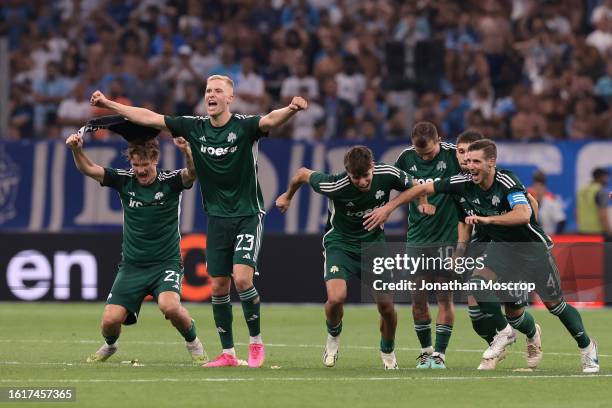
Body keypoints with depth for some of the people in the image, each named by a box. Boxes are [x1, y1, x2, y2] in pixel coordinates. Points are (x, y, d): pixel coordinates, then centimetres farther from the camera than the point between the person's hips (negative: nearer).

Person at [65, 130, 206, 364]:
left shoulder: (170, 181, -9)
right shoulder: (124, 180, -1)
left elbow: (192, 173, -28)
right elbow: (88, 168, -7)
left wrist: (187, 152, -49)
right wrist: (76, 150, -27)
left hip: (166, 263, -3)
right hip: (132, 265, 3)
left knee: (170, 306, -31)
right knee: (111, 319, -11)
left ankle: (193, 342, 0)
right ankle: (110, 345, 26)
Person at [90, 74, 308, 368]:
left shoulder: (244, 126, -11)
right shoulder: (195, 128, 2)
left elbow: (270, 120, -32)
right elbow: (148, 118, 5)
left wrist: (291, 110, -53)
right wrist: (109, 104, 3)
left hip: (248, 215, -5)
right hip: (217, 219, 5)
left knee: (242, 278, -18)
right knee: (218, 286, 3)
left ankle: (256, 343, 0)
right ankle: (228, 354, 13)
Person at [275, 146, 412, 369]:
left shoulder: (388, 174, -21)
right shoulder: (334, 186, -26)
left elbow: (414, 187, 3)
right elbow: (302, 173, -6)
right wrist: (287, 196, 12)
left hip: (374, 243, 2)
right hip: (340, 243, -2)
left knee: (386, 305, -6)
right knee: (336, 297, -24)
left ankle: (388, 353, 24)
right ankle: (333, 335, 10)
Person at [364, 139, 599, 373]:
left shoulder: (507, 182, -28)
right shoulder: (463, 184, -12)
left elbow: (523, 214, -44)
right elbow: (424, 188, -4)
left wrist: (487, 219, -51)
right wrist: (388, 207, -5)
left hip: (532, 246, -5)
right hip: (501, 246, 5)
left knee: (554, 303, -1)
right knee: (478, 283, -21)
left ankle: (586, 346, 23)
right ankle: (504, 332, 0)